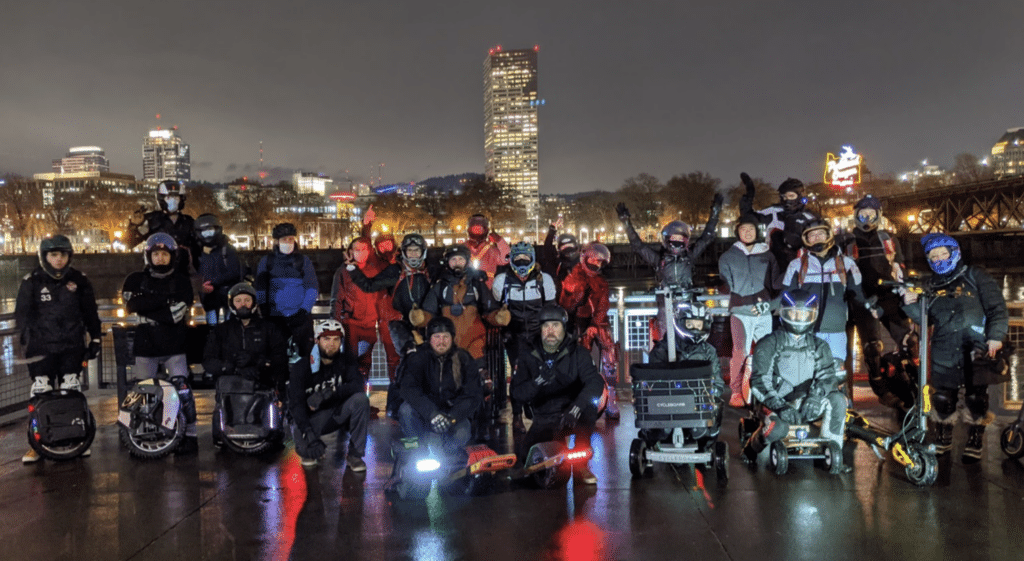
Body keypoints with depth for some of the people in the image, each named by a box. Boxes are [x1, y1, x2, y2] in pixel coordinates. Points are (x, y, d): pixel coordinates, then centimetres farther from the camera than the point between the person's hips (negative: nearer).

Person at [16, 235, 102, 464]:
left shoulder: (79, 280, 4)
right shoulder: (32, 282, 0)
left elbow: (90, 313, 11)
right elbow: (22, 314, 2)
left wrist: (95, 339, 9)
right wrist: (28, 337, -10)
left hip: (72, 346, 1)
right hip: (42, 347, -1)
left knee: (72, 392, 5)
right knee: (41, 394, -3)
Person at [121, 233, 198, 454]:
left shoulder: (182, 280, 2)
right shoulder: (136, 280, 9)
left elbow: (178, 311, -10)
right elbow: (131, 304, -10)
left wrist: (147, 311, -10)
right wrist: (164, 300, -14)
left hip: (174, 346, -2)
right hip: (145, 346, 2)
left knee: (182, 389, -9)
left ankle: (189, 436, -4)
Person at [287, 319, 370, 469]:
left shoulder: (346, 358, -6)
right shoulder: (302, 365, -14)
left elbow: (357, 384, -20)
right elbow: (295, 403, -20)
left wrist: (328, 394, -34)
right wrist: (308, 433, -34)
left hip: (339, 412, 2)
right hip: (311, 417, -2)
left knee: (360, 399, -28)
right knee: (305, 448, -30)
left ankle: (355, 454, -15)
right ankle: (311, 453, 12)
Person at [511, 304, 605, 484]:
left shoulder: (577, 353, -6)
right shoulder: (528, 356, -2)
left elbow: (595, 382, -22)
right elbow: (517, 393, -10)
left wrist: (576, 407, -40)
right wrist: (537, 382, -31)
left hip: (572, 416, -2)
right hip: (544, 420, 2)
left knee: (590, 405, -34)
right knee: (526, 456, -19)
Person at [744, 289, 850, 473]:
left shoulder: (819, 346, 12)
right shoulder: (769, 344, 0)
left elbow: (827, 375, -4)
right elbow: (759, 381, -9)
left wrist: (815, 396, -26)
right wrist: (780, 406, -23)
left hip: (807, 405, 3)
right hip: (777, 404, -3)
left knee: (837, 399, -25)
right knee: (777, 428, -34)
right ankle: (752, 447, 2)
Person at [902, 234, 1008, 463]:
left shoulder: (975, 277, 5)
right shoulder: (931, 287, 14)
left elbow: (997, 306, 0)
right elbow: (924, 318, 8)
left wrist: (996, 336, -11)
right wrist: (911, 305, -12)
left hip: (975, 349, -3)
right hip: (945, 354, 3)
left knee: (976, 399, -3)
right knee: (942, 400, 4)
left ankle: (974, 443, 12)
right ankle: (942, 440, 21)